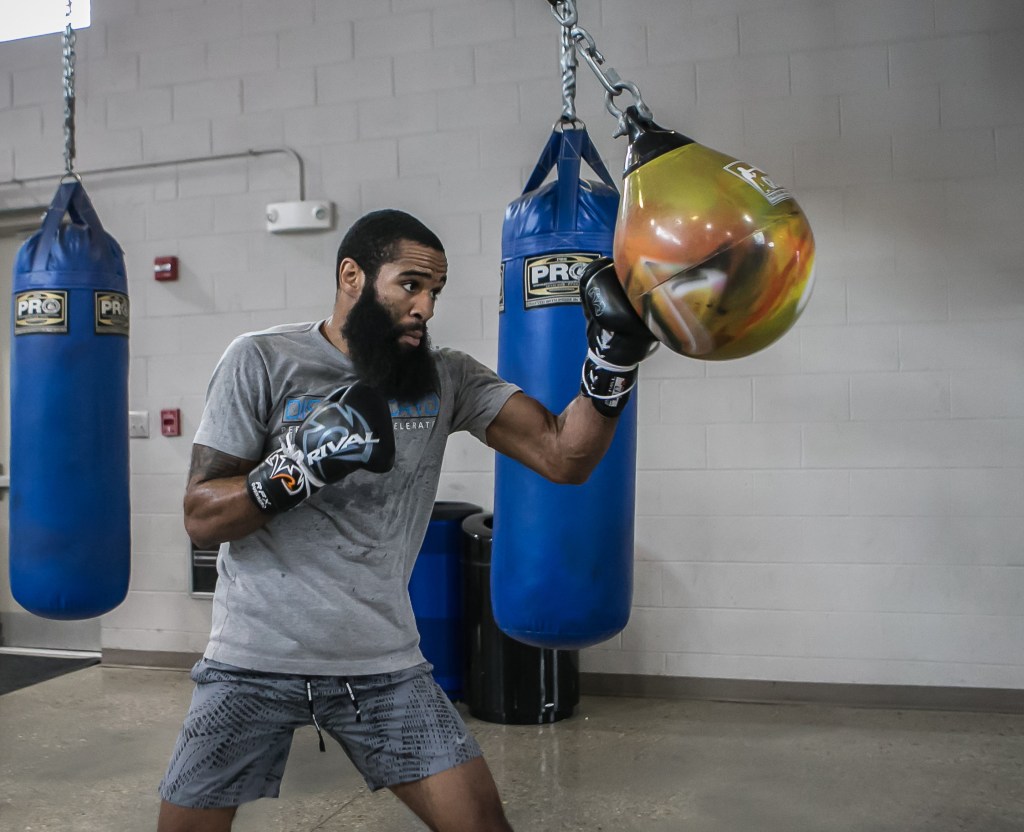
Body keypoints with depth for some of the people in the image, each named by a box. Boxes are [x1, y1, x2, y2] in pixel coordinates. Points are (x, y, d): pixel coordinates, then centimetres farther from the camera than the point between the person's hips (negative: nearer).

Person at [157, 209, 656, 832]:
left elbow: (564, 457, -10)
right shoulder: (262, 361, -8)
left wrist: (614, 357, -24)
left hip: (384, 664, 2)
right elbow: (202, 518, -10)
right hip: (255, 661, -1)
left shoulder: (446, 377, -1)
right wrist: (304, 463, -25)